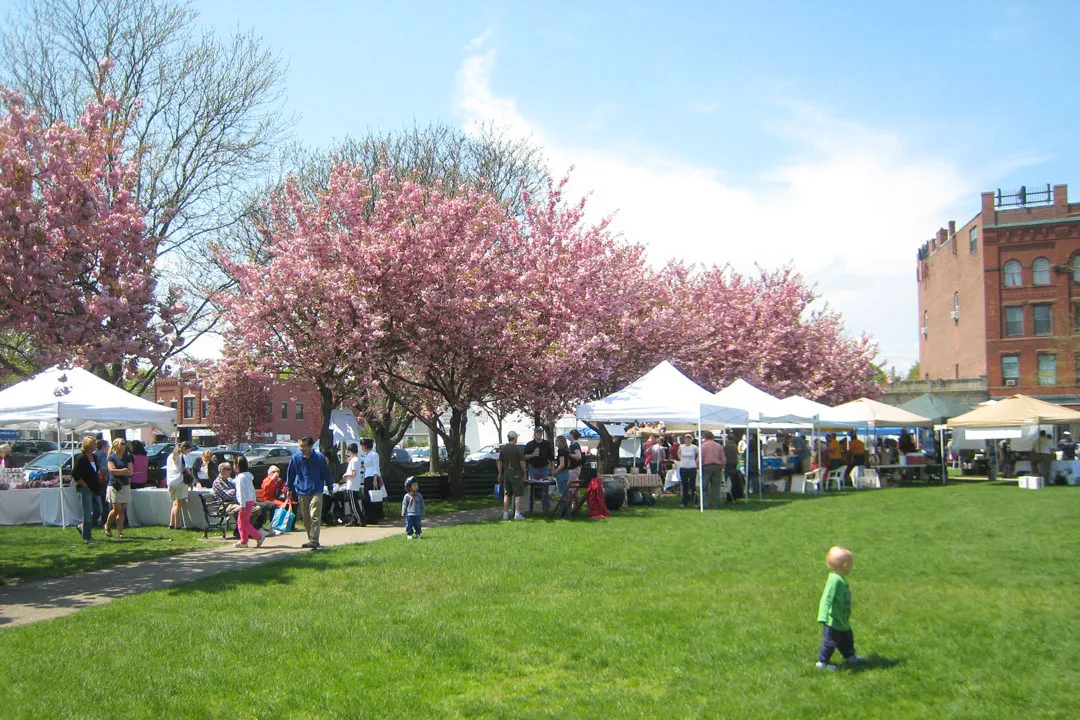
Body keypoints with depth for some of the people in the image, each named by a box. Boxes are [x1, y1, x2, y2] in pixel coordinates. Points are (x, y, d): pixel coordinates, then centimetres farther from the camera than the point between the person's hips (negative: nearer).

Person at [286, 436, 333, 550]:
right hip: (302, 492, 3)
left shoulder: (320, 457, -4)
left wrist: (330, 488, 12)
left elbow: (326, 473, 6)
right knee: (306, 518, 8)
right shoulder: (296, 458, 0)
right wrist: (290, 489, 14)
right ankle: (311, 539, 19)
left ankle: (314, 540, -18)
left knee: (315, 517, -13)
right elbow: (290, 474, 11)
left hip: (316, 491, -3)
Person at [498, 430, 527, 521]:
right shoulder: (518, 448, -10)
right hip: (516, 473, -5)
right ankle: (517, 514, -6)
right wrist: (524, 473, 0)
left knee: (506, 494, 10)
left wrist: (500, 474, 15)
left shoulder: (503, 449, 4)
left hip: (506, 473, 5)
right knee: (518, 494, 0)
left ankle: (505, 514, 11)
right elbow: (522, 462, -11)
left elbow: (499, 462, 6)